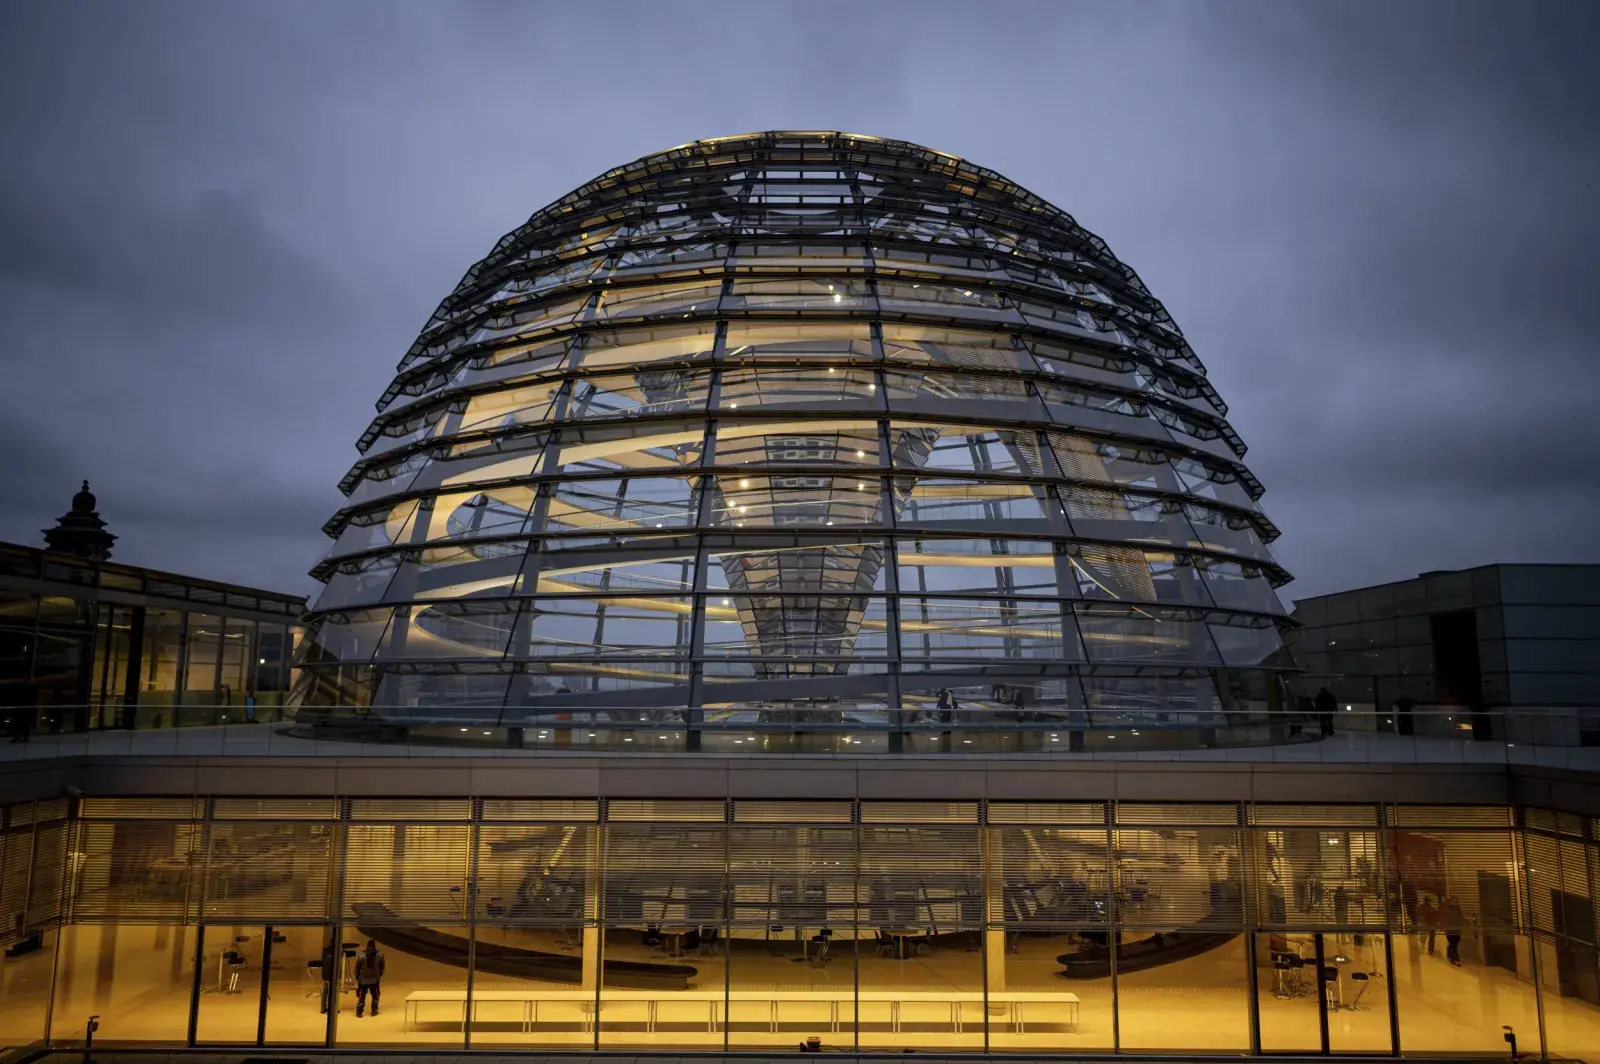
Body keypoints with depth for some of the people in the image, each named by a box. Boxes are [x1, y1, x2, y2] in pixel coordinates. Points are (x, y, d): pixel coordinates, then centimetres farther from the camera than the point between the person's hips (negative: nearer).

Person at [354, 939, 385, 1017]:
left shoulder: (361, 956, -11)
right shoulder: (379, 955, -7)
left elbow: (357, 968, -5)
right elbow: (382, 968, 3)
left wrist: (357, 978, 10)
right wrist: (379, 975, 20)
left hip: (363, 980, -1)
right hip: (374, 980, 1)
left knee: (361, 996, 11)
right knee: (375, 995, 16)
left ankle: (359, 1012, 10)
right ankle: (374, 1011, 17)